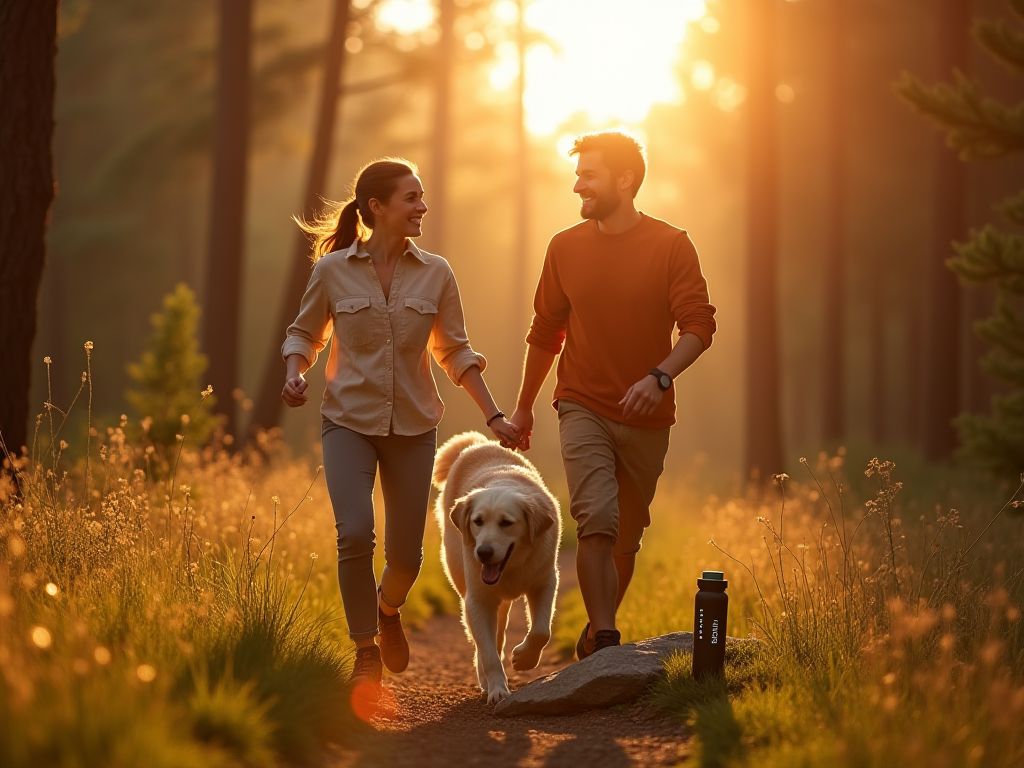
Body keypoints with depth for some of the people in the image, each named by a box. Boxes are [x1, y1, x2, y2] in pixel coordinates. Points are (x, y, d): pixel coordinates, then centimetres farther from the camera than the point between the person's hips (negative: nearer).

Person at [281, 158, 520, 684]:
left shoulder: (435, 274, 1)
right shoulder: (333, 270, -5)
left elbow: (454, 352, 9)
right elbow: (304, 334, 9)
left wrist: (494, 417, 5)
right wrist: (293, 375, -12)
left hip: (413, 426, 2)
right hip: (349, 422, -2)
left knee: (405, 554, 3)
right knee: (355, 535, -20)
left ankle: (387, 609, 39)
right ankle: (365, 651, -1)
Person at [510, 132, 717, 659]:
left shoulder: (671, 246, -5)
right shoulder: (566, 248, 3)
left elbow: (699, 325, -10)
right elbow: (545, 332, 13)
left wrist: (660, 376, -27)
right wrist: (523, 406, 19)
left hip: (647, 417, 0)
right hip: (584, 408, 0)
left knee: (626, 536, 11)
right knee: (597, 518, -20)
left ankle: (595, 635, 29)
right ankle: (605, 642, -20)